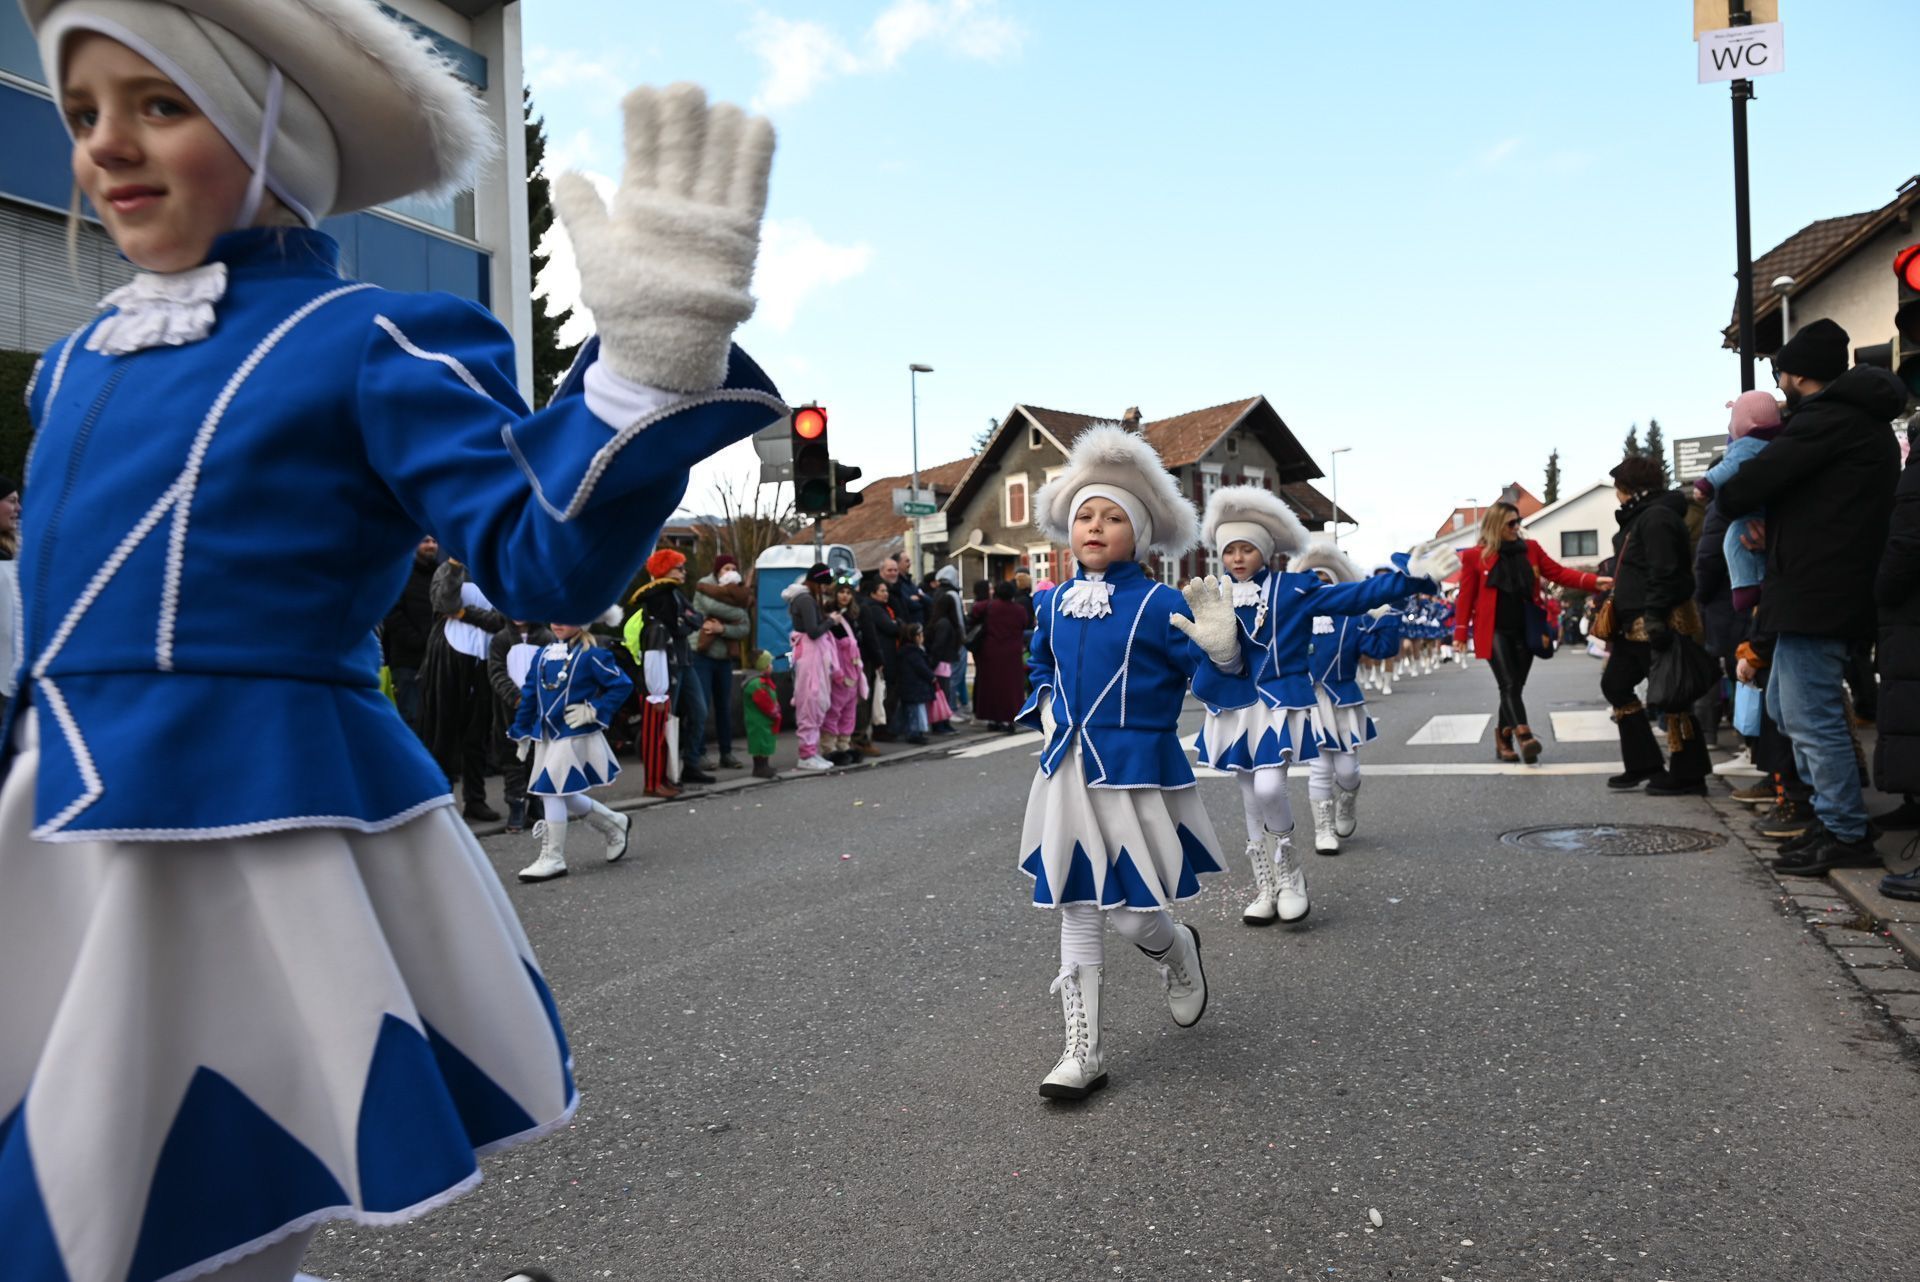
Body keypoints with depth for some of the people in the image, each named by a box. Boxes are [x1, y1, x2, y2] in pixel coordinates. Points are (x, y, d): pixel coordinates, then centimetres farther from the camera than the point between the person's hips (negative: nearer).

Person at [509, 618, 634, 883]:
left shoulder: (590, 655, -11)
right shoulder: (542, 656, 8)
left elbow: (622, 684, -10)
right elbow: (529, 695, 13)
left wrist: (594, 712, -14)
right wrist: (522, 734, 14)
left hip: (574, 736, -7)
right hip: (546, 736, 7)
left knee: (551, 790, -9)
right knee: (562, 794, 13)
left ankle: (552, 858, 3)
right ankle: (614, 824, 35)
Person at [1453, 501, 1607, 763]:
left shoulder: (1530, 549, 10)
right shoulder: (1475, 556, -2)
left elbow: (1559, 573, 7)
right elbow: (1466, 597, -1)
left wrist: (1593, 581, -8)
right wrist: (1460, 634, -5)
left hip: (1525, 631, 4)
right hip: (1495, 631, -4)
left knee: (1515, 687, 7)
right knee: (1509, 686, -15)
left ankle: (1503, 740, 17)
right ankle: (1524, 738, -28)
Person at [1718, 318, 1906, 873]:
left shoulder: (1827, 419, -14)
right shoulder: (1865, 422, 20)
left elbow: (1751, 483, -20)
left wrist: (1723, 494, 3)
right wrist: (1771, 525, 3)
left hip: (1814, 593, -11)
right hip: (1833, 589, 11)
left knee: (1812, 717, -5)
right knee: (1786, 705, 19)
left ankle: (1847, 836, 3)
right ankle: (1834, 815, 24)